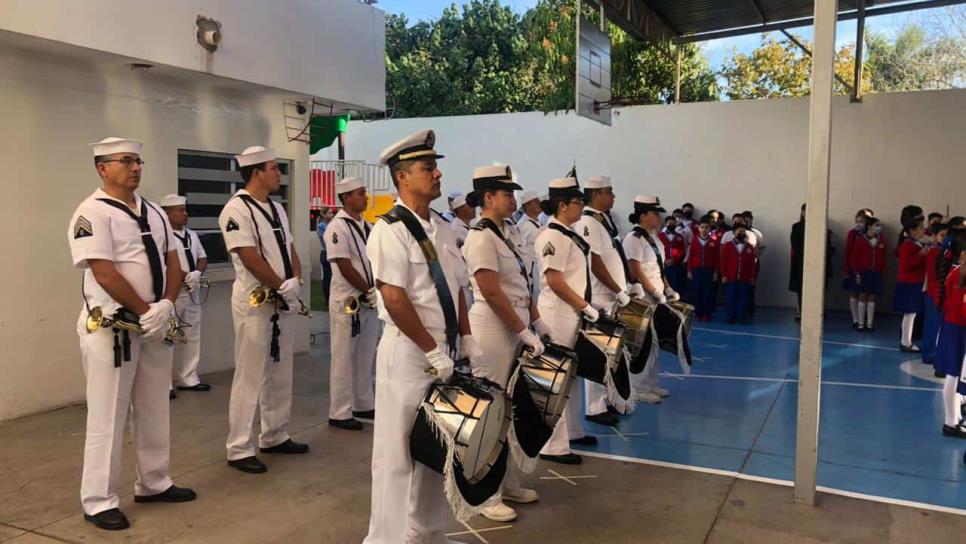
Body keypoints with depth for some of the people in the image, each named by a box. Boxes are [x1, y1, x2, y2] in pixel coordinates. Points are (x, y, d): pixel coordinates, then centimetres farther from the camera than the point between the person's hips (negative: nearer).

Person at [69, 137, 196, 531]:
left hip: (154, 325, 7)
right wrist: (145, 311, -14)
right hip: (110, 327, -7)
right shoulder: (92, 213, -11)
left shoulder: (154, 213, 12)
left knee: (154, 410, 15)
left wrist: (165, 306, -7)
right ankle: (98, 501, 13)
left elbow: (172, 263, 9)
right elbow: (106, 275, -19)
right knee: (108, 417, 0)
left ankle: (153, 484, 29)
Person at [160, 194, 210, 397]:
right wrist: (185, 276, -19)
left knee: (192, 338, 13)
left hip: (191, 293, 8)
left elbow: (202, 258, 15)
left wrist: (197, 273, -5)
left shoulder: (192, 235, 16)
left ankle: (188, 378, 24)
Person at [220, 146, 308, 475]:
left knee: (281, 374, 14)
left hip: (284, 302, 9)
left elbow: (291, 249, 13)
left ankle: (274, 437, 27)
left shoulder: (276, 208, 14)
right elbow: (250, 258, -19)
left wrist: (295, 282, -5)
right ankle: (239, 450, 6)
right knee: (250, 377, -4)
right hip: (254, 303, -8)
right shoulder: (236, 209, -13)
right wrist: (283, 286, -13)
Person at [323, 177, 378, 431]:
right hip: (347, 301, -7)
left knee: (366, 357, 15)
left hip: (370, 300, 8)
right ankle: (339, 413, 9)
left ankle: (364, 405, 27)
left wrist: (377, 292, -4)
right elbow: (344, 267, -17)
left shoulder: (367, 227, 11)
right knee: (343, 359, 1)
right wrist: (368, 291, -13)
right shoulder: (338, 227, -12)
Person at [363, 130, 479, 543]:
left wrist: (466, 339, 8)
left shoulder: (442, 228, 10)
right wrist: (432, 352, -18)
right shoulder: (390, 229, -14)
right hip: (408, 354, -8)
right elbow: (394, 299, -20)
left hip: (443, 353, 8)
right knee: (400, 453, 3)